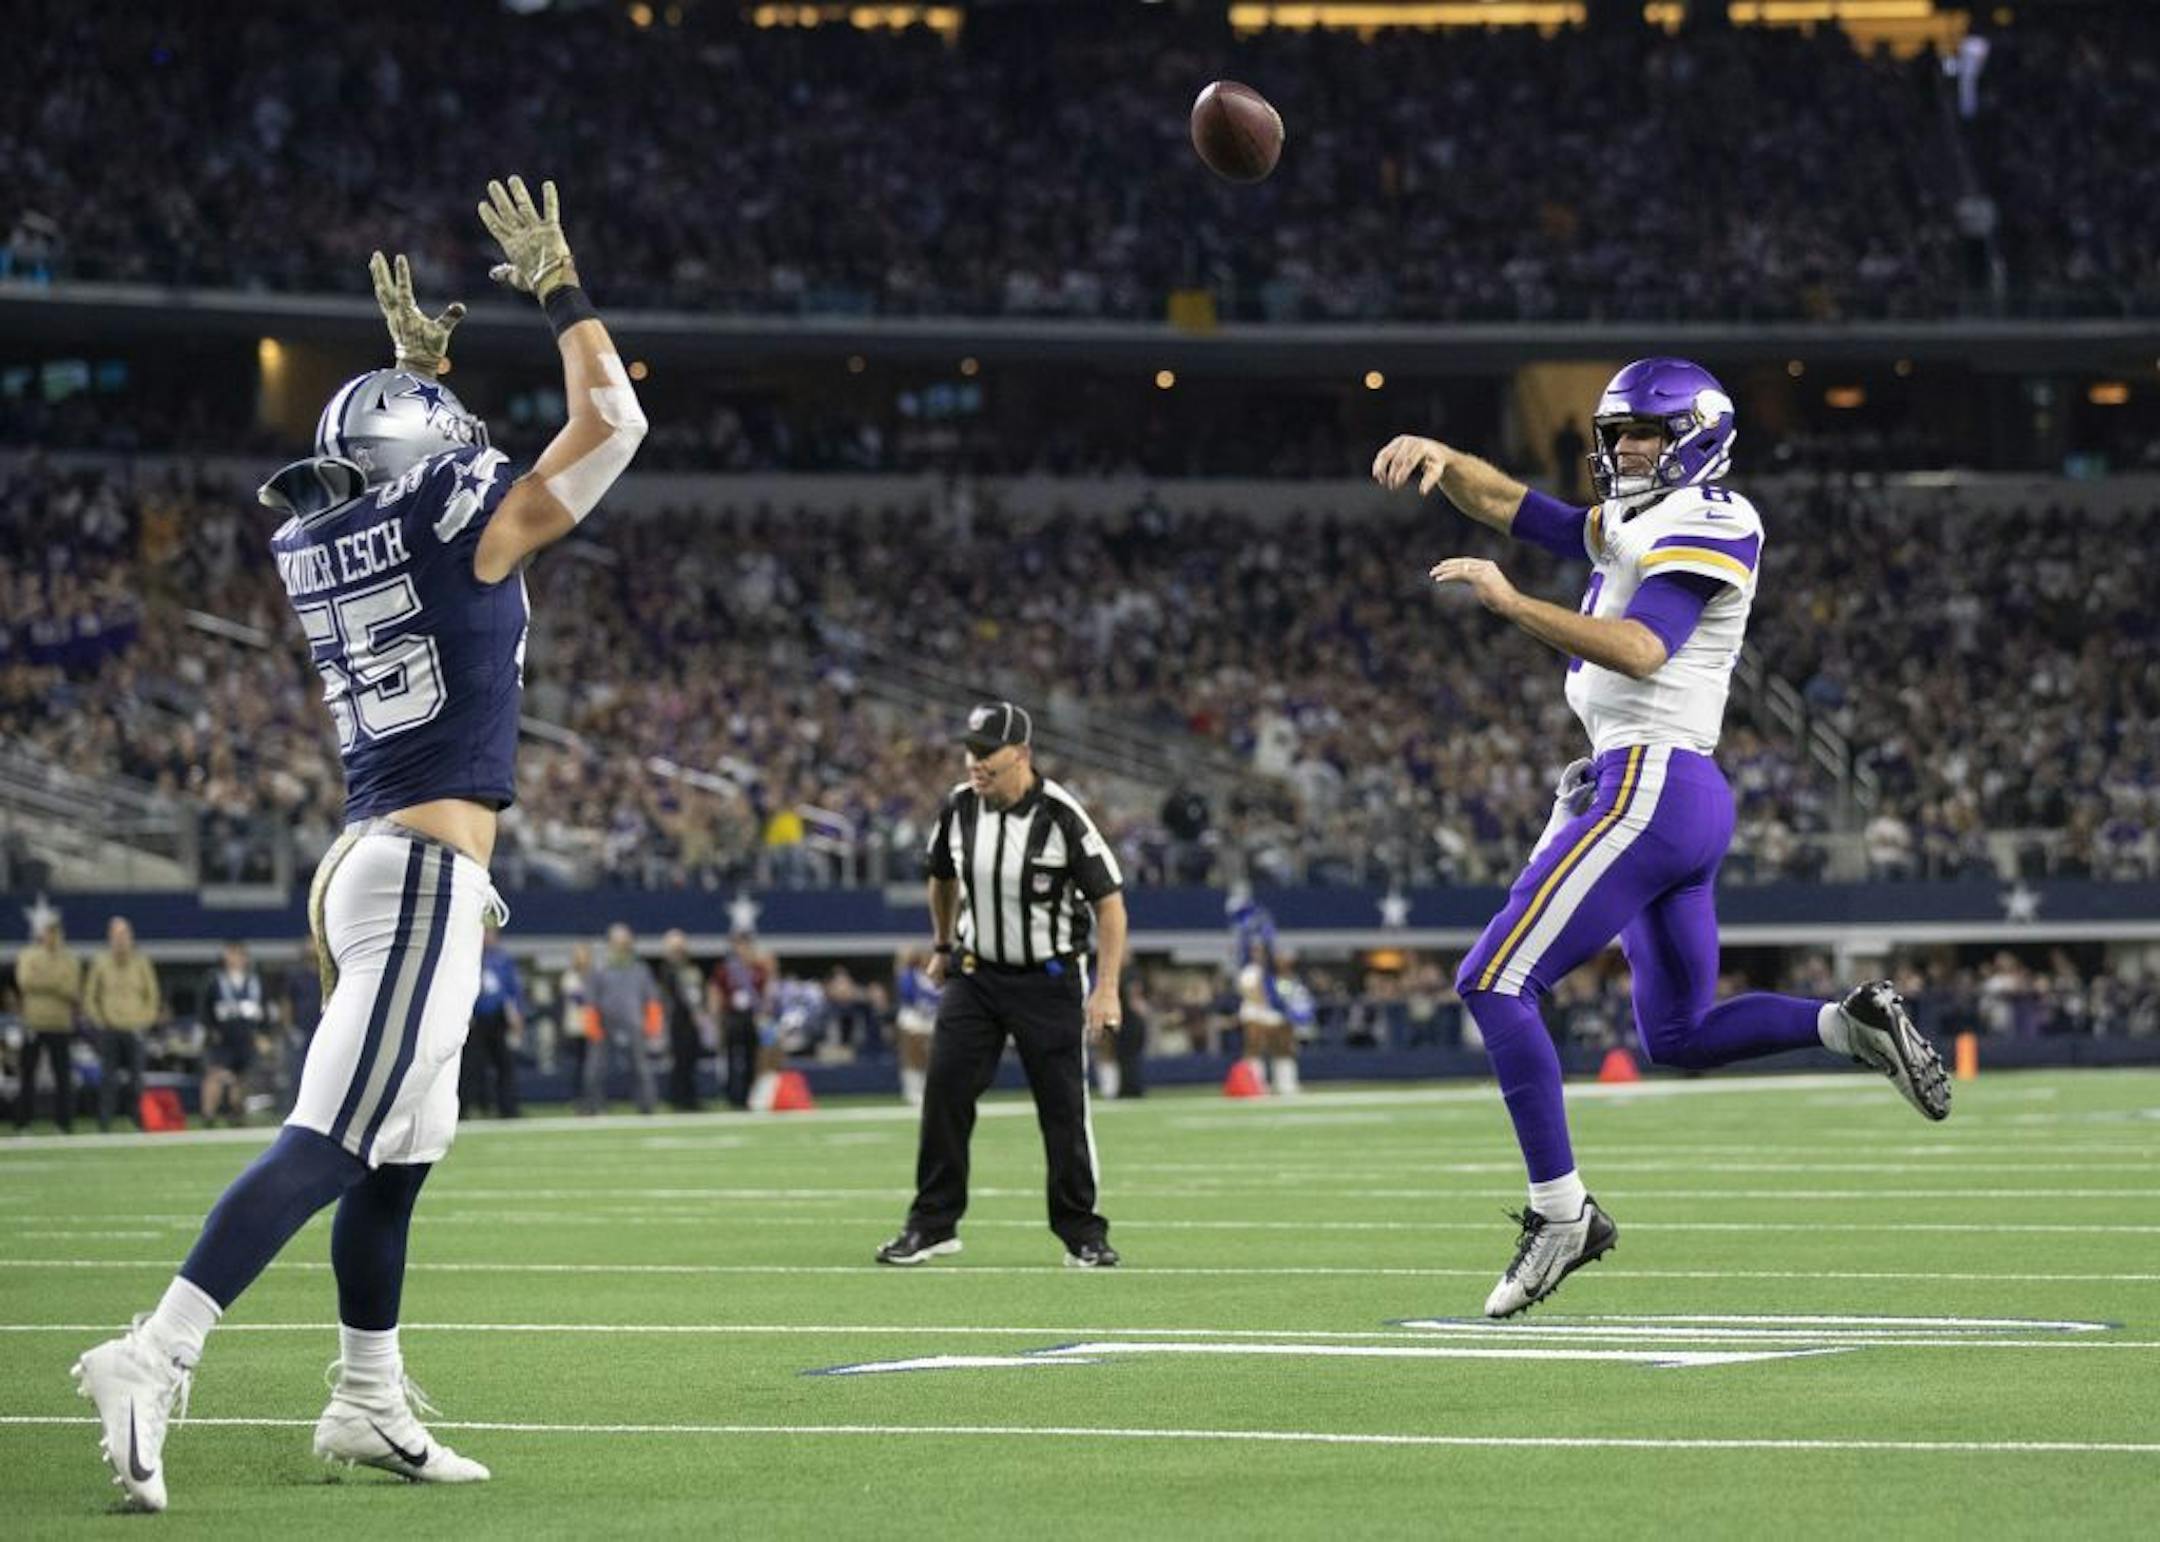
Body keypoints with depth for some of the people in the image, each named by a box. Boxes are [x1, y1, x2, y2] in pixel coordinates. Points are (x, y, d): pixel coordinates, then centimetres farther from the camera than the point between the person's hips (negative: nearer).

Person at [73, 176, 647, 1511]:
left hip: (370, 860, 9)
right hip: (427, 877, -8)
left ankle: (369, 1402, 21)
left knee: (402, 1153, 16)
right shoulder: (465, 526, -8)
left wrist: (417, 363, 40)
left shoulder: (316, 542, 11)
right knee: (333, 1141, -13)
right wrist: (559, 287, 9)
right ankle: (156, 1357, -22)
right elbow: (611, 424, 0)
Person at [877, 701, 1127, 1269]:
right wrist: (942, 945, 25)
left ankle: (1082, 1233, 9)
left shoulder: (1061, 816, -18)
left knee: (1064, 1108, -3)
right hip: (976, 974, 4)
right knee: (944, 1092, -3)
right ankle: (933, 1223, 7)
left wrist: (1106, 987, -20)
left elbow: (1108, 901, -15)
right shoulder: (958, 807, -4)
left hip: (1049, 981, -4)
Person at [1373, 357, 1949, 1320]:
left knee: (1495, 982, -10)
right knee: (1679, 1038, 17)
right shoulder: (1628, 527, 21)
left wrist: (1509, 602, -24)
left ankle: (1561, 1211, -9)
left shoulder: (1706, 524, -7)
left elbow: (1639, 651, -22)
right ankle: (1854, 1023, 5)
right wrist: (1438, 457, 2)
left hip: (1650, 786, -10)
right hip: (1686, 802, 10)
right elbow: (1506, 505, 22)